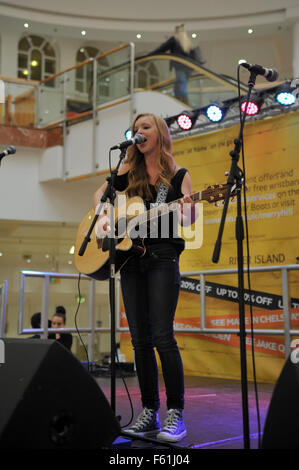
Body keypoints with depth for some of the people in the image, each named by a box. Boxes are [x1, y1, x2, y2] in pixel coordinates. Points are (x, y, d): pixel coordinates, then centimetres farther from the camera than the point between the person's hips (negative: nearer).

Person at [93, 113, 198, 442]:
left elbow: (190, 219, -1)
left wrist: (186, 211, -24)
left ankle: (175, 414, -3)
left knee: (162, 335, -11)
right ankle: (149, 413, 14)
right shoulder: (129, 170, 13)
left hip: (163, 256, -4)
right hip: (130, 257, 4)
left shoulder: (179, 175, 5)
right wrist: (102, 216, 0)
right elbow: (99, 194, 20)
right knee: (140, 339, 5)